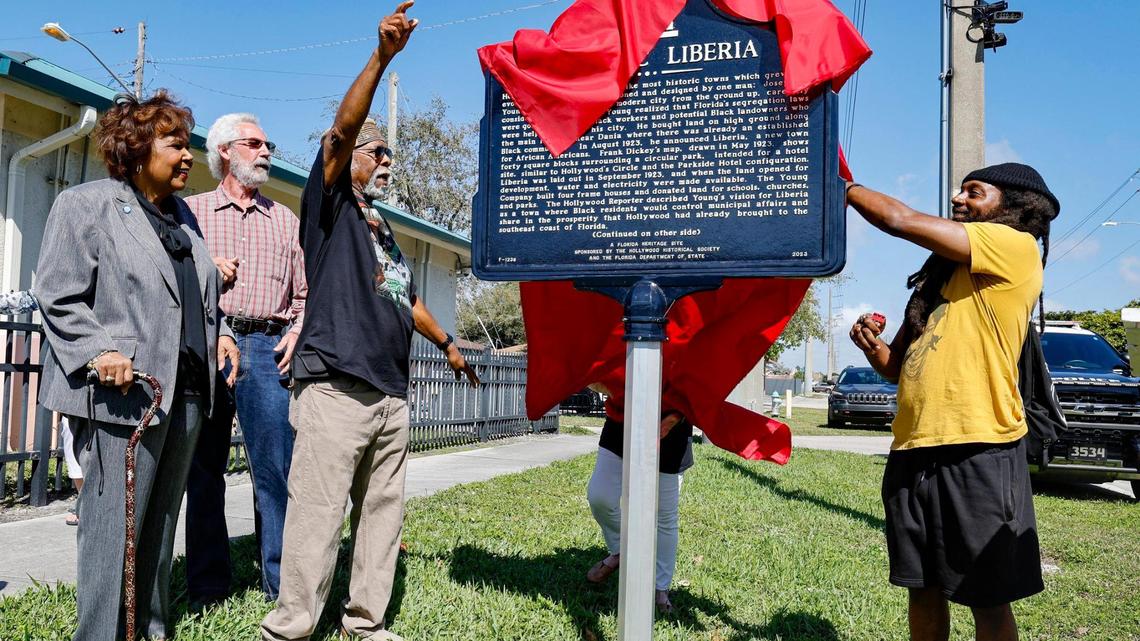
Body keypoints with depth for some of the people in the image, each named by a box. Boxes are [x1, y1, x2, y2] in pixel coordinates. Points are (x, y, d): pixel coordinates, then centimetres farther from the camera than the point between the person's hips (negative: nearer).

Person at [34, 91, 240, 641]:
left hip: (185, 390, 7)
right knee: (113, 526, -4)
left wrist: (219, 331, 12)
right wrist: (100, 350, -19)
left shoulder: (182, 215, 20)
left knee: (161, 523, 14)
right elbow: (58, 296, -7)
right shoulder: (86, 204, -1)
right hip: (123, 391, -7)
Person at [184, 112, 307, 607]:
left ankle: (282, 582, 3)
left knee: (276, 465, -5)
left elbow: (304, 293, 15)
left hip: (267, 348, 1)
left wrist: (299, 331, -1)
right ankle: (207, 585, 14)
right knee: (204, 468, 4)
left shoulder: (286, 221, 19)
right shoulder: (192, 210, 14)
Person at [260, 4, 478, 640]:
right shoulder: (330, 206, 4)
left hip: (391, 395, 8)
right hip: (338, 389, -8)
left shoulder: (384, 231, 25)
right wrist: (382, 55, -19)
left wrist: (448, 342, 40)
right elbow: (342, 129, -12)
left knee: (383, 512, 8)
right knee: (318, 514, -9)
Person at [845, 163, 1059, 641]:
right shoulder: (941, 275, 21)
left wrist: (844, 186, 3)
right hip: (913, 453, 7)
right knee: (923, 589, 14)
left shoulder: (1016, 247, -3)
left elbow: (900, 220, -11)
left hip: (977, 455, -7)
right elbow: (898, 366, 21)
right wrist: (873, 347, -1)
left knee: (988, 601, 5)